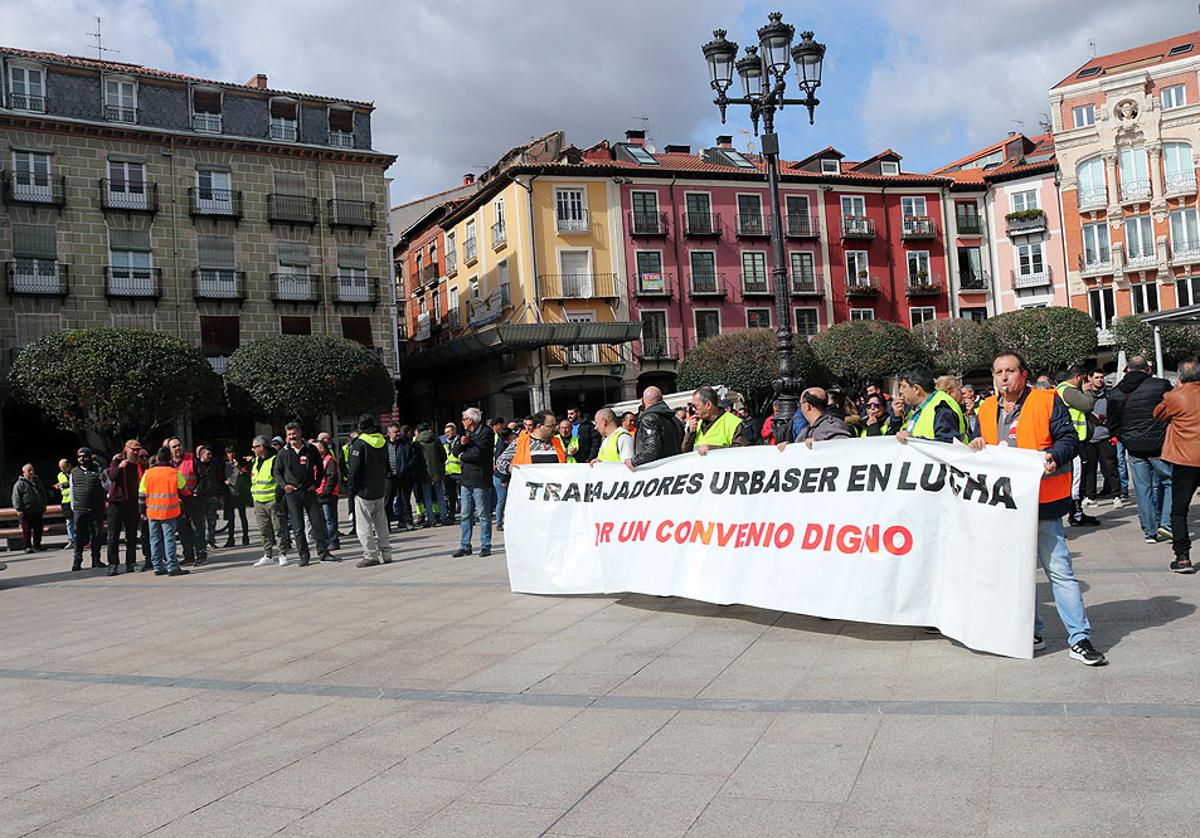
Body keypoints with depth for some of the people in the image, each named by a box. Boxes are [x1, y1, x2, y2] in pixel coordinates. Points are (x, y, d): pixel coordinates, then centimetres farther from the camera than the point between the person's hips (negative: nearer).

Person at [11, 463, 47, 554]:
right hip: (26, 513, -6)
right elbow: (16, 498, -9)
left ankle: (37, 545, 18)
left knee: (38, 529, 9)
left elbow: (44, 494, 24)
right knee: (27, 530, -1)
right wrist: (18, 509, -15)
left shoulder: (38, 481, 15)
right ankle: (28, 546, 6)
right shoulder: (19, 484, -5)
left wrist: (44, 506, 21)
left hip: (38, 512, 6)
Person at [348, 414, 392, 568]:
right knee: (381, 523, 13)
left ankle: (371, 556, -2)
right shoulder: (382, 441, 7)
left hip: (364, 490, -7)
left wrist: (352, 486, -5)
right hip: (380, 490, 7)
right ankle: (386, 554, 13)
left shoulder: (360, 442, -13)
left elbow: (354, 467, -14)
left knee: (363, 525, 0)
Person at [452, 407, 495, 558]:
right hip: (466, 479, 8)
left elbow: (478, 453, -19)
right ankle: (465, 546, 14)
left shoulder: (486, 432, -8)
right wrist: (461, 443, -7)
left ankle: (485, 546, 4)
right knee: (466, 515, 9)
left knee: (483, 514, -1)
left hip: (480, 479, -8)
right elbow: (455, 452, 14)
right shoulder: (466, 433, 18)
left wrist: (462, 456, -3)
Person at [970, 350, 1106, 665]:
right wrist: (977, 446, -2)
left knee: (1059, 569, -6)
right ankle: (1031, 633, 24)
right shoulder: (987, 409, 12)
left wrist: (1054, 456, -26)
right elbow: (983, 448, 21)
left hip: (1042, 500, -5)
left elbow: (1069, 438, -7)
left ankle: (1080, 639, 1)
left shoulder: (1048, 401, -3)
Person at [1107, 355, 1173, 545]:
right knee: (1171, 482, 11)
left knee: (1143, 489, 8)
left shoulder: (1115, 394, 4)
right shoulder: (1161, 385, -7)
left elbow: (1112, 425, 7)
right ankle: (1166, 523, -1)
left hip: (1134, 449, 3)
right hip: (1159, 445, -3)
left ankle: (1150, 531, 11)